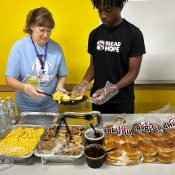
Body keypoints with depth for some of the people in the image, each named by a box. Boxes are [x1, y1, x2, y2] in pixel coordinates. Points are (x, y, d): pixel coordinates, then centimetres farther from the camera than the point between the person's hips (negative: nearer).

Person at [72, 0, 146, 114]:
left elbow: (133, 71, -12)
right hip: (98, 99, 4)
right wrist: (84, 84, -9)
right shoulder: (95, 34, 3)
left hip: (122, 101, -3)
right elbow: (93, 66, 9)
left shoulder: (134, 34, -11)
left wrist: (112, 89, -26)